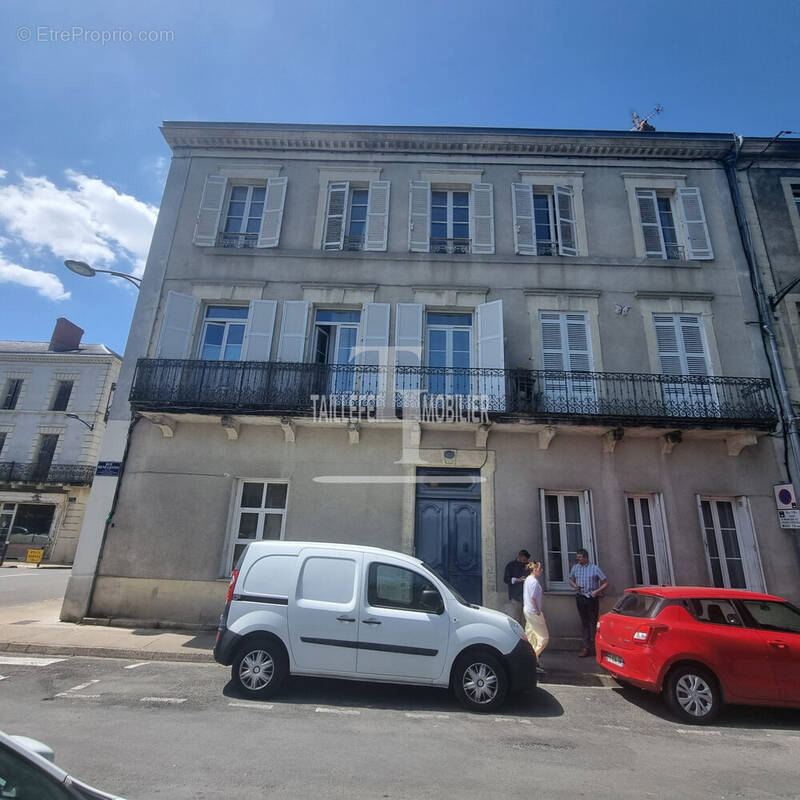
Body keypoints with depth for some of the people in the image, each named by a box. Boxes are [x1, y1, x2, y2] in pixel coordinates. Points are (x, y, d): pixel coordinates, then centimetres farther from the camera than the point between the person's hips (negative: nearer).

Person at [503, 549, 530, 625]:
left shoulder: (526, 565, 16)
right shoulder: (511, 565, 1)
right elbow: (505, 579, -4)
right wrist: (518, 579, -15)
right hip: (515, 597, -5)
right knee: (514, 619, -8)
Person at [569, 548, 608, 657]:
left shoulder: (595, 568, -6)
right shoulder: (575, 567, 5)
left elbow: (606, 583, -5)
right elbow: (571, 579, 19)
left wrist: (597, 591, -17)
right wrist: (574, 585, -3)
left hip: (592, 598, -3)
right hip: (580, 598, 4)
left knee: (593, 623, 0)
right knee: (584, 623, 7)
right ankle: (586, 647, 13)